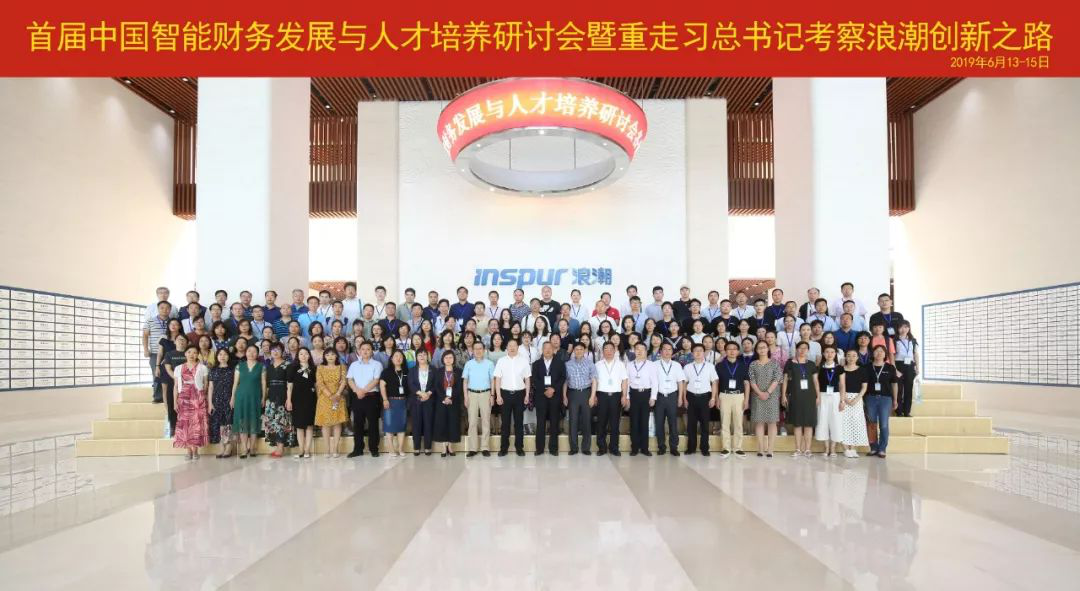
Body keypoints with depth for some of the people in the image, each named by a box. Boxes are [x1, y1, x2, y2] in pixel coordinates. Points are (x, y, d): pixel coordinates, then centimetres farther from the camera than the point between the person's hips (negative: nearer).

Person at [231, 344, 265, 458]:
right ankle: (244, 448, 1)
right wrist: (232, 397, 4)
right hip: (241, 396, 1)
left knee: (254, 422, 0)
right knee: (242, 422, -1)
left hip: (255, 397, -1)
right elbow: (235, 383, 9)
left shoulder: (261, 367, 5)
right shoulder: (240, 366, 8)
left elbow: (263, 383, 3)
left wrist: (263, 398, -3)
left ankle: (251, 447, 8)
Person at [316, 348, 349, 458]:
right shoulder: (320, 368, 4)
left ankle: (335, 449, 1)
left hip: (338, 398, 0)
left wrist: (337, 394, -17)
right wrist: (330, 396, -17)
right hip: (324, 398, 0)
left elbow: (343, 382, -3)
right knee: (325, 423, -1)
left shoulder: (341, 367, 7)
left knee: (337, 423, -2)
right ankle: (328, 449, 3)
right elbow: (320, 383, -6)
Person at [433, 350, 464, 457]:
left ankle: (450, 446, 7)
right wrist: (444, 398, -15)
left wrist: (451, 398, -15)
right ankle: (443, 448, 2)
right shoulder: (439, 372, 7)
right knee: (441, 423, -2)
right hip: (441, 401, 0)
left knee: (453, 423, 0)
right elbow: (436, 387, -1)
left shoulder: (458, 372, 5)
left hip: (454, 401, 0)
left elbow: (459, 387, -2)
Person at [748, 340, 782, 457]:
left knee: (771, 422, -3)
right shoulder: (753, 364, 8)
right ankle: (761, 449, 2)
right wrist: (760, 393, -13)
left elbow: (777, 379, -4)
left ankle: (770, 449, -2)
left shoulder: (774, 363, 4)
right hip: (757, 396, 1)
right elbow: (752, 380, 0)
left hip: (772, 395, -1)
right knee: (759, 422, 0)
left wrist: (768, 392, -13)